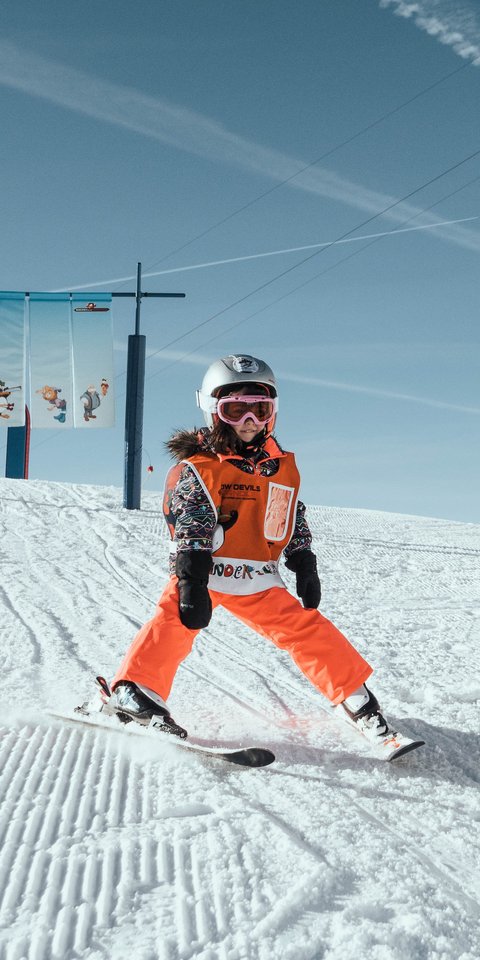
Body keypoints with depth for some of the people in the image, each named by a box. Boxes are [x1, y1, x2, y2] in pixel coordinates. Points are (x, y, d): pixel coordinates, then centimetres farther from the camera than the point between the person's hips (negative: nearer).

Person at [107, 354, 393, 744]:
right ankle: (135, 690, -27)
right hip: (201, 571, -4)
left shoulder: (281, 466, 10)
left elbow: (296, 521, 20)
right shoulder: (199, 468, -8)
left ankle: (355, 698, 11)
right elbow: (190, 528, -16)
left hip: (258, 582, 4)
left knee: (306, 627, 1)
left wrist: (306, 567, 16)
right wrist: (192, 583, -25)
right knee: (176, 619, -28)